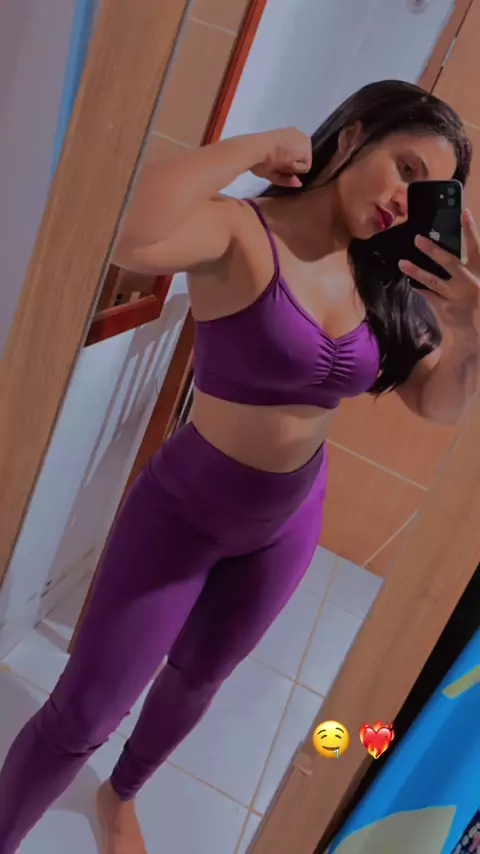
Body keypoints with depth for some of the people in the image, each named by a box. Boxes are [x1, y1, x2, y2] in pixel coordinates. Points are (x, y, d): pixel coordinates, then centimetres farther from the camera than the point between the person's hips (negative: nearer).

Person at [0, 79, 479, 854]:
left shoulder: (379, 278, -5)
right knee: (83, 716, 4)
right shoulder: (243, 232, -23)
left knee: (198, 679, 27)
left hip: (288, 521, 6)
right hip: (182, 510, -6)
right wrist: (259, 146, -30)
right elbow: (138, 242, -45)